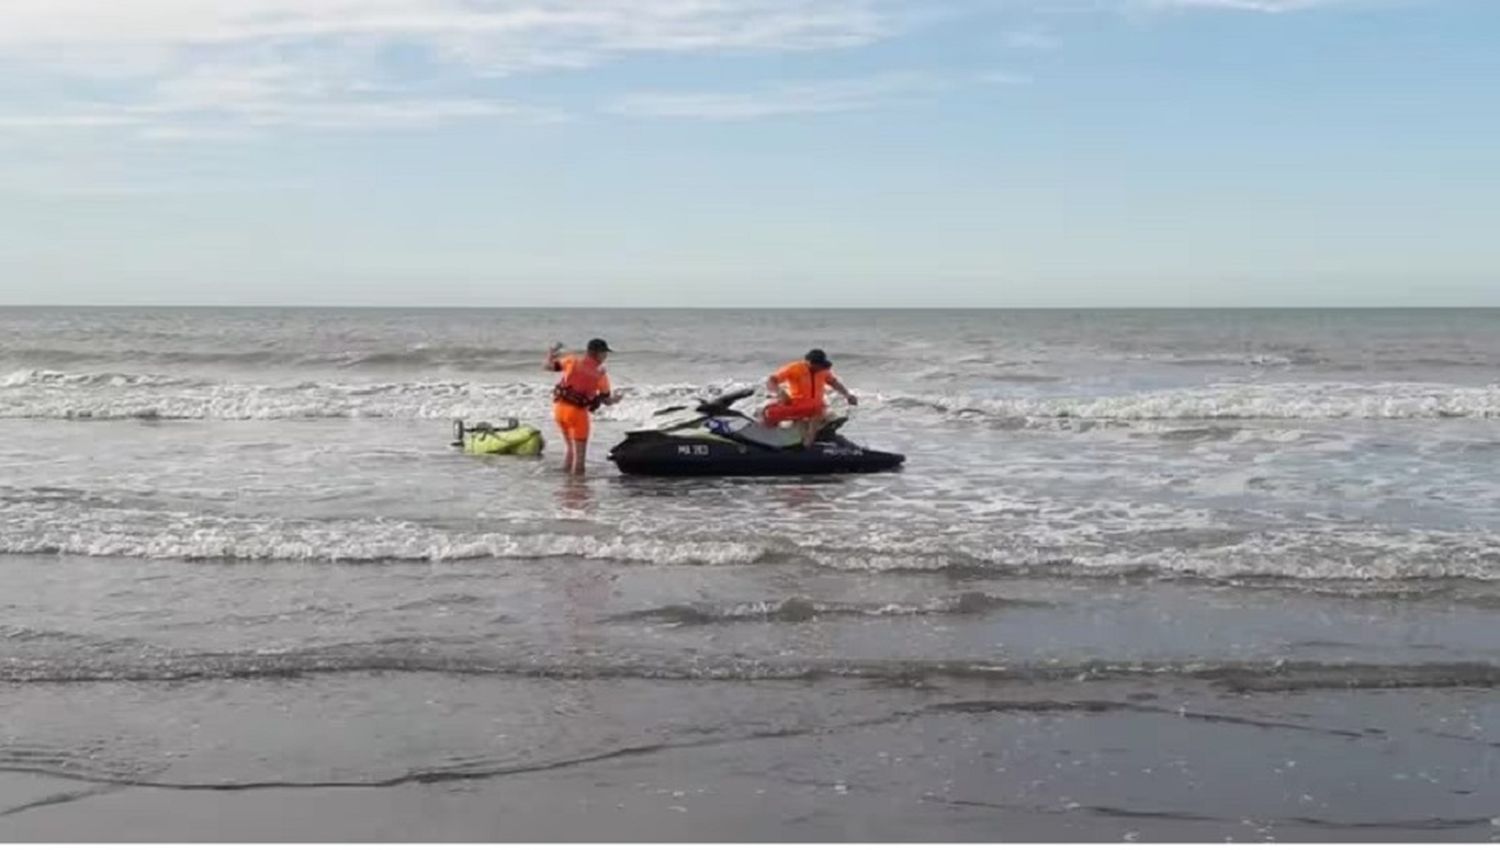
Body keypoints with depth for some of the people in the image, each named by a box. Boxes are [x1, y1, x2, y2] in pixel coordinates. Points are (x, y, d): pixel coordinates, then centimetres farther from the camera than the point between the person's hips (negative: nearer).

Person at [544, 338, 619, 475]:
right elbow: (606, 400, 4)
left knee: (571, 448, 23)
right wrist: (614, 399, 27)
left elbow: (547, 366, 0)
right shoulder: (601, 375, -4)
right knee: (579, 454, 4)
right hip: (577, 412, -5)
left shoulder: (573, 361, 1)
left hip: (560, 407, 5)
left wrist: (550, 354, 20)